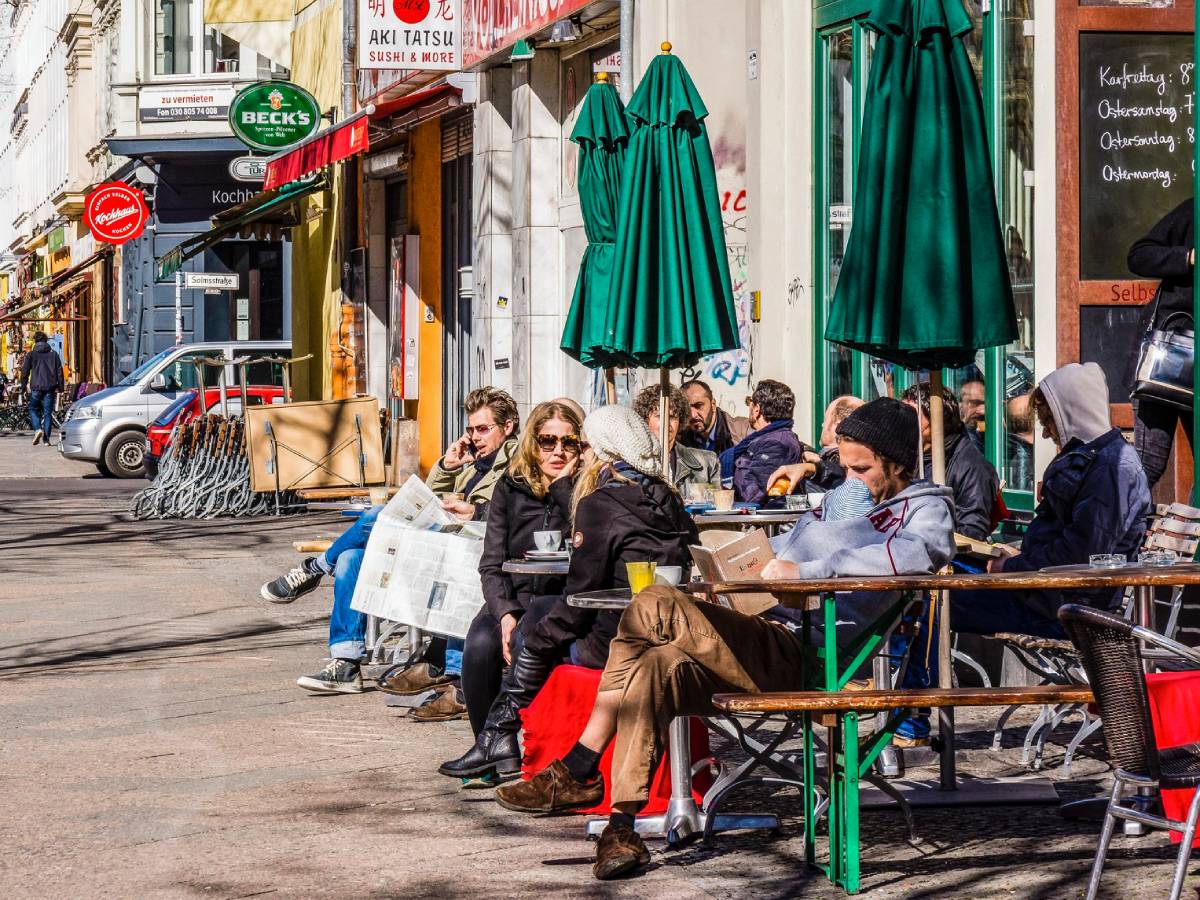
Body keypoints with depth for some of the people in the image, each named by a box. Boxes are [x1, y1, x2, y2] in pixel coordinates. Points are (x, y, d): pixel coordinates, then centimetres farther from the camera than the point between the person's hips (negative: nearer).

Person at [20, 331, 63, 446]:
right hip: (50, 388, 2)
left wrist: (24, 386, 7)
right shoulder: (53, 354, 8)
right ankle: (46, 438, 3)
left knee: (33, 409, 13)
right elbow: (59, 371, 7)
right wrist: (59, 387, 9)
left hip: (36, 387, -2)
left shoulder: (31, 354, 2)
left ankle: (38, 429, -12)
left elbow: (25, 371, 0)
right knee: (48, 412, 6)